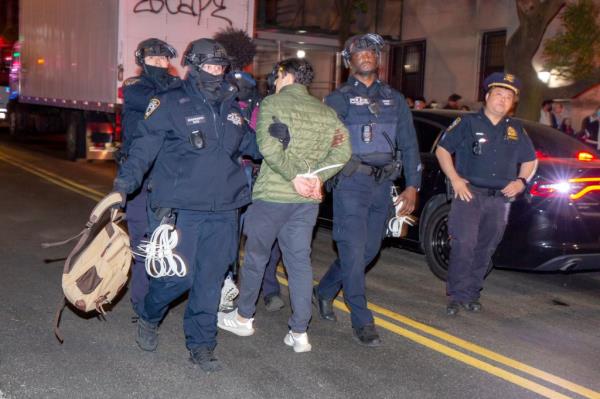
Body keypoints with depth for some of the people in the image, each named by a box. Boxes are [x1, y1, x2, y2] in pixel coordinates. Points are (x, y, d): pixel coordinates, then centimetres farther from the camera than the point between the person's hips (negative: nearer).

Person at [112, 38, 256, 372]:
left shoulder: (231, 106, 15)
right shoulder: (171, 104, -3)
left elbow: (246, 143, 28)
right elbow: (144, 147, -6)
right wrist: (125, 183, -17)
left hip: (223, 210, 5)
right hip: (179, 208, -5)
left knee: (211, 279, 7)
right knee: (177, 275, -5)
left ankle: (201, 344, 20)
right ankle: (149, 319, 26)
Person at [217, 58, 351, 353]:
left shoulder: (272, 103, -5)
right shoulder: (327, 112, 10)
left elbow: (268, 146, -19)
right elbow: (343, 150, 0)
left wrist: (295, 177, -16)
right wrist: (318, 177, -7)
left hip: (271, 195, -4)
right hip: (307, 200, 4)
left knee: (256, 257, 12)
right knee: (300, 262, 8)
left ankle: (243, 317, 28)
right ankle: (299, 333, 10)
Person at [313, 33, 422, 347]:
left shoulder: (394, 99, 14)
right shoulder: (338, 99, 4)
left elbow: (408, 144, 12)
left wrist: (412, 185, 5)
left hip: (383, 184, 5)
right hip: (351, 183, -4)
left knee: (369, 250, 10)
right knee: (354, 250, -7)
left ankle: (324, 291, 30)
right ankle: (362, 322, 3)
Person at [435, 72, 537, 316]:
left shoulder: (516, 129, 16)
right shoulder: (468, 122, 3)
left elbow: (530, 160, 24)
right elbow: (442, 150, 2)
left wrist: (521, 181, 6)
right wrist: (454, 179, -8)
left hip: (500, 198, 4)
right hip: (469, 194, -4)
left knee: (485, 249, 7)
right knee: (464, 244, -13)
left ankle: (471, 294, 18)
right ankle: (458, 296, -5)